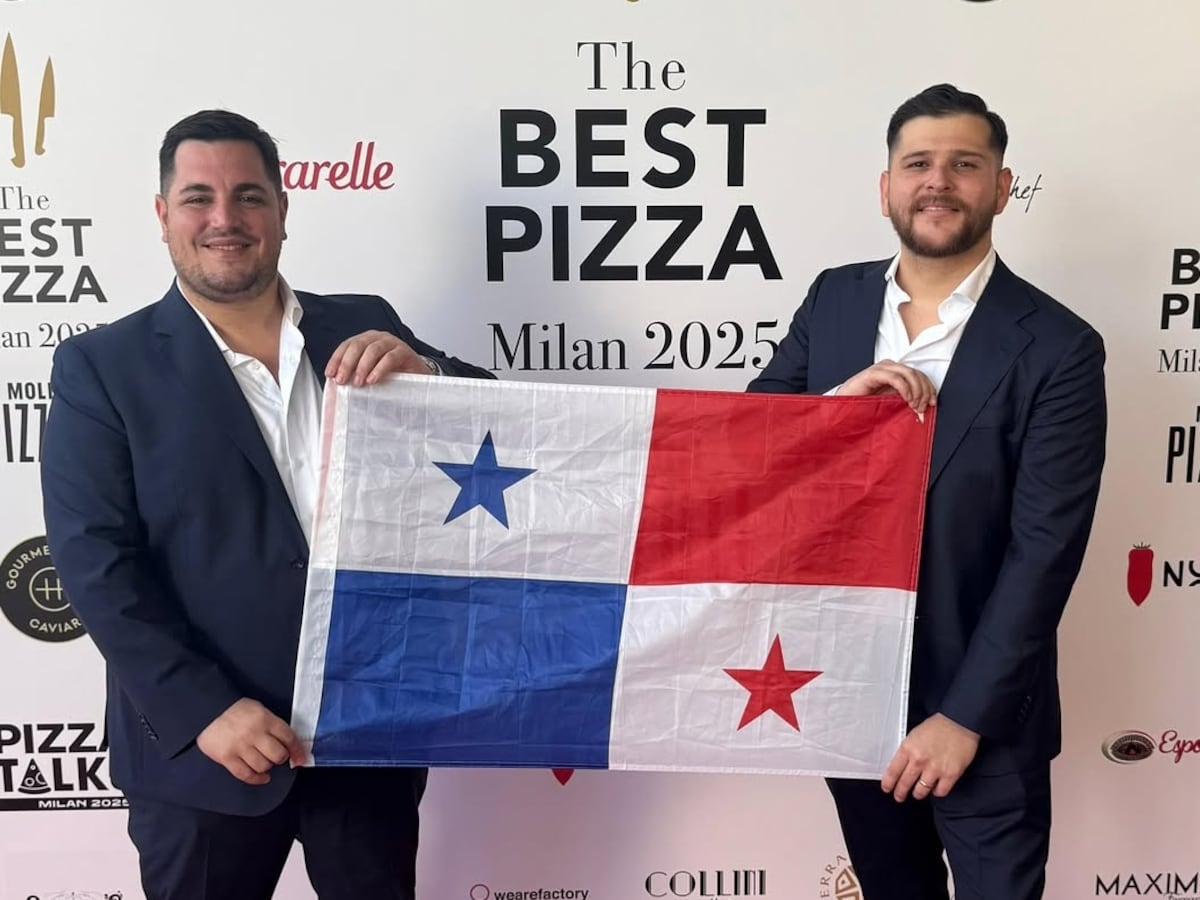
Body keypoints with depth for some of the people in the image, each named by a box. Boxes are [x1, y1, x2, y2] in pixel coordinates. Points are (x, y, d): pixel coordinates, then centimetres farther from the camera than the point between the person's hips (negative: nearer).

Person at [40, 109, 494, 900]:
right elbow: (96, 560, -9)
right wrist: (203, 710, -17)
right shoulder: (102, 366, -3)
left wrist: (424, 374, -19)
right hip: (205, 744, -2)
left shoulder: (364, 329, 4)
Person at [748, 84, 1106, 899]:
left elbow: (1044, 554, -16)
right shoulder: (833, 300, 0)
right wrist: (836, 402, -19)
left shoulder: (1056, 348, -13)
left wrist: (964, 716, -17)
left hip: (980, 706, -4)